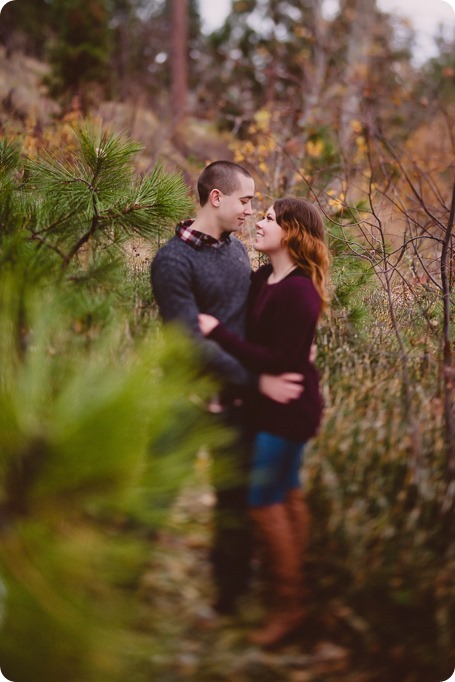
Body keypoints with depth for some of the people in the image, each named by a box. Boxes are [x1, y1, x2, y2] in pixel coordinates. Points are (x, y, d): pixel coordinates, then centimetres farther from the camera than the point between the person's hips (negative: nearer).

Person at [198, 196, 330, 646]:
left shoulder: (297, 292, -22)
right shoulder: (263, 279, 4)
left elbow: (279, 362, -27)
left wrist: (219, 333, -24)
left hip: (287, 410, -9)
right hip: (273, 408, 9)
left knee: (264, 501, -2)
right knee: (287, 493, 18)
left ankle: (288, 604, 12)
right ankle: (292, 582, 34)